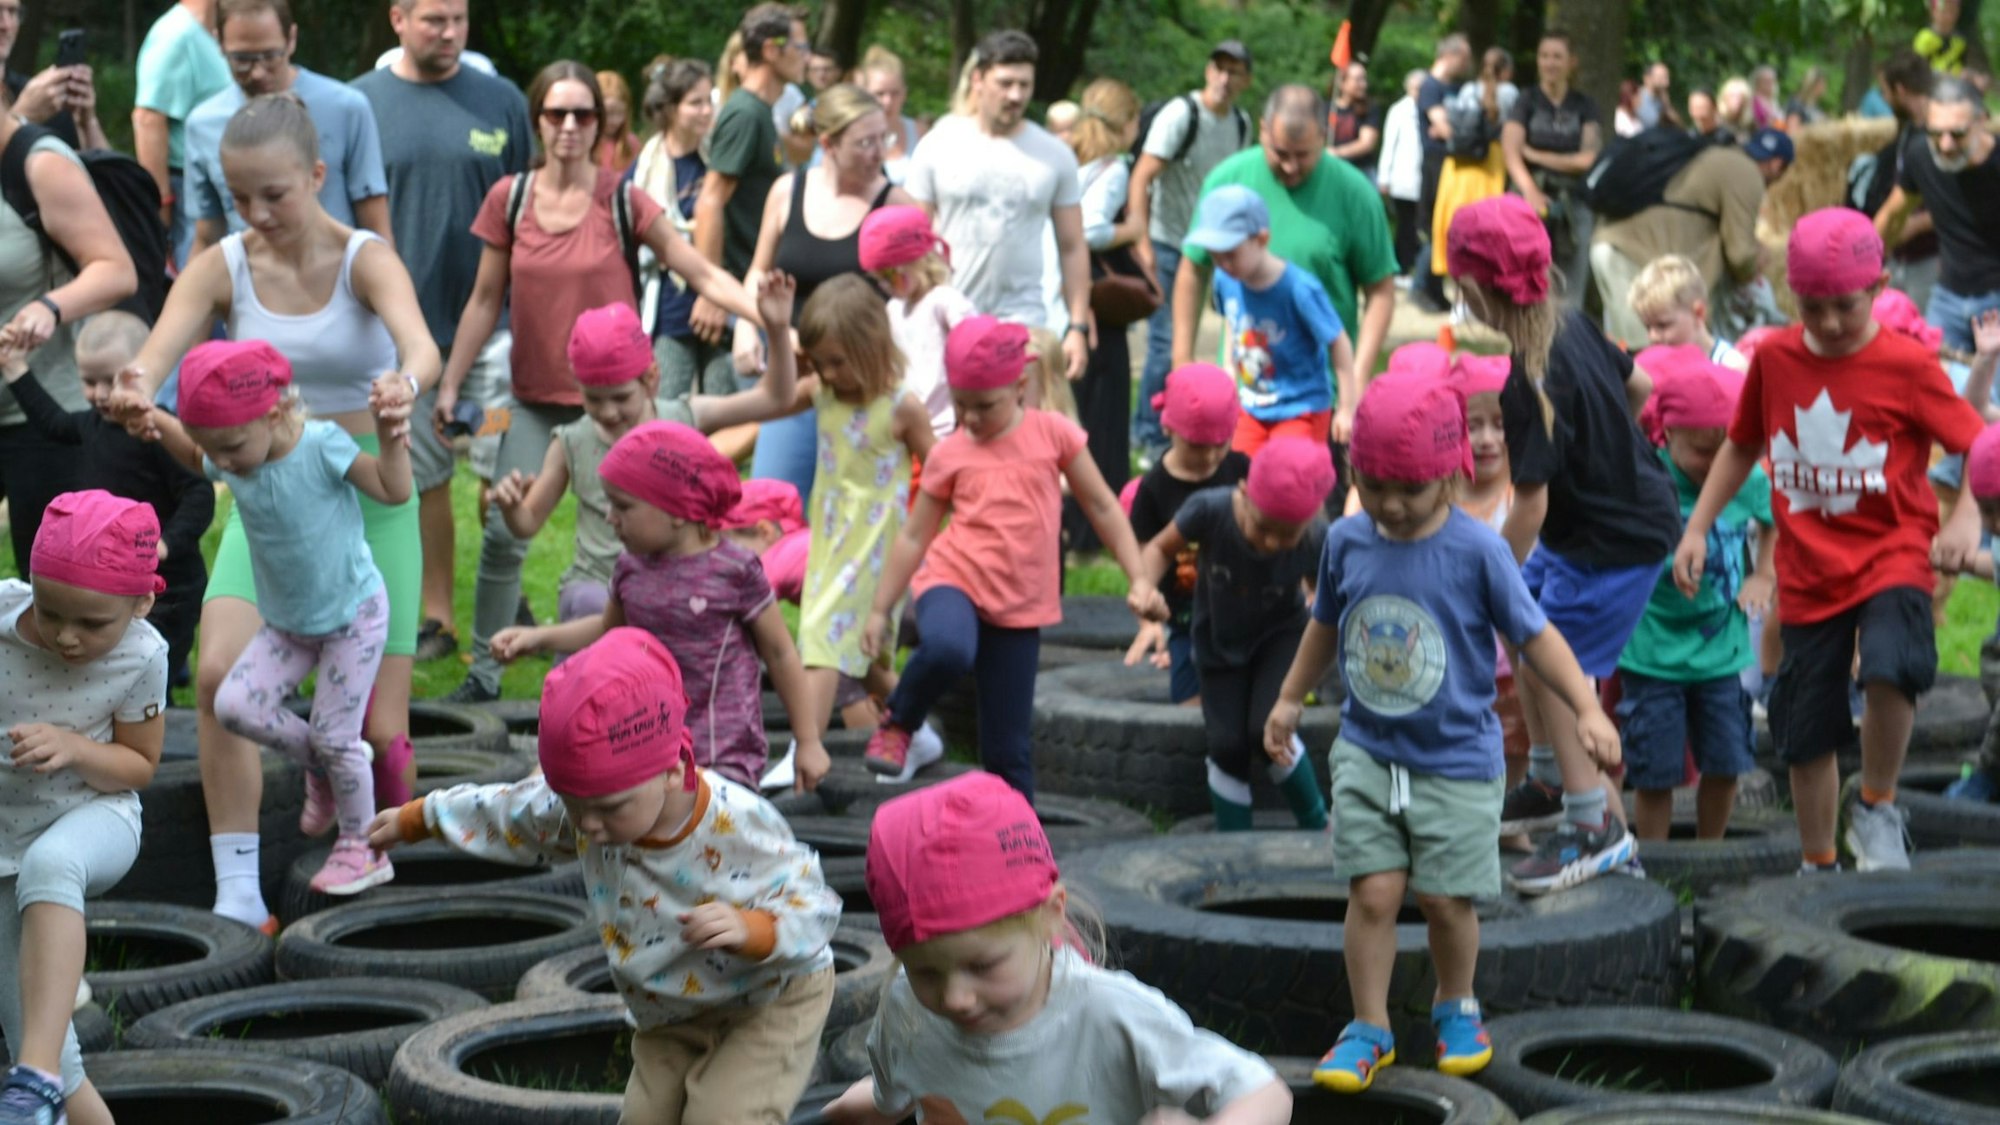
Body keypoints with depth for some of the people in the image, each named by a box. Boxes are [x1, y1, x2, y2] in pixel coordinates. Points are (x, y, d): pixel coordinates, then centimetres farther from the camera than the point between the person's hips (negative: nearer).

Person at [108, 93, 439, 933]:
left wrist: (405, 381, -54)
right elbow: (158, 351, -19)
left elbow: (419, 343, -29)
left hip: (366, 497, -2)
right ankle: (237, 895, -12)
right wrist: (136, 390, -44)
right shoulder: (223, 268, -3)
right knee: (218, 672, -21)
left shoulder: (363, 259, -10)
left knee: (377, 728, -4)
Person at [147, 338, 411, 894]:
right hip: (286, 622, 5)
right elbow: (193, 455, 13)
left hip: (353, 615, -5)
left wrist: (390, 435, -36)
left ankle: (362, 848, 19)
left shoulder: (321, 446, -26)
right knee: (235, 705, -10)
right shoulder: (229, 462, -11)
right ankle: (321, 765, 16)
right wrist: (155, 421, -5)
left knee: (334, 737, -2)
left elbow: (393, 490, -21)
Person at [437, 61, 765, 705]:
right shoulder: (509, 200, 1)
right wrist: (450, 384, 5)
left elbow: (702, 274, -6)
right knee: (504, 534, -6)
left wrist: (767, 316, -18)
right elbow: (485, 301, 8)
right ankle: (484, 670, 7)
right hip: (536, 397, 2)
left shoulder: (622, 202, -5)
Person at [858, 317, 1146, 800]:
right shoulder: (949, 454, 2)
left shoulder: (1053, 434, 2)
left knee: (1007, 747, 2)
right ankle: (899, 724, -7)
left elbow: (1102, 508, 9)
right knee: (947, 648, -37)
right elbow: (914, 536, 10)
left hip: (1019, 605, 1)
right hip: (955, 580, -1)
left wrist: (1139, 579, 4)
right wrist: (879, 610, 9)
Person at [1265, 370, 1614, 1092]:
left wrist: (1587, 709, -14)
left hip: (1457, 758, -2)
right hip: (1367, 753, 2)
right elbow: (1327, 623, 16)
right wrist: (1289, 699, 24)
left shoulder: (1477, 551, -12)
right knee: (1374, 892, -5)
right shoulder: (1347, 542, -1)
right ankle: (1370, 1028, 9)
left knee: (1445, 897, 3)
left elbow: (1533, 634, -6)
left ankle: (1456, 1008, 30)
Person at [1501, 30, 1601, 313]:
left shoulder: (1584, 106, 11)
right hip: (1533, 198, -2)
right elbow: (1510, 153, -7)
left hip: (1574, 203, 2)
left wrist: (1533, 154, -2)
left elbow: (1588, 160, 2)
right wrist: (1531, 191, -24)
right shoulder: (1526, 101, 6)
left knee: (1571, 296, -2)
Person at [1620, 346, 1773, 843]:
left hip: (1721, 649, 3)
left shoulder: (1749, 482, -4)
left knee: (1725, 764, 7)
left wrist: (1763, 576, 9)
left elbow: (1774, 521, 19)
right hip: (1652, 652, -3)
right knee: (1655, 773, 1)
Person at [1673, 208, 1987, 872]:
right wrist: (1697, 528, 12)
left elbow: (1977, 446, -9)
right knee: (1805, 731, 9)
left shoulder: (1906, 366, -9)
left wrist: (1968, 518, -26)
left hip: (1891, 555, -4)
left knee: (1891, 667, -33)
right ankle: (1818, 867, 30)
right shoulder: (1773, 359, 2)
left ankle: (1876, 807, -8)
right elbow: (1742, 446, 17)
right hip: (1809, 572, 4)